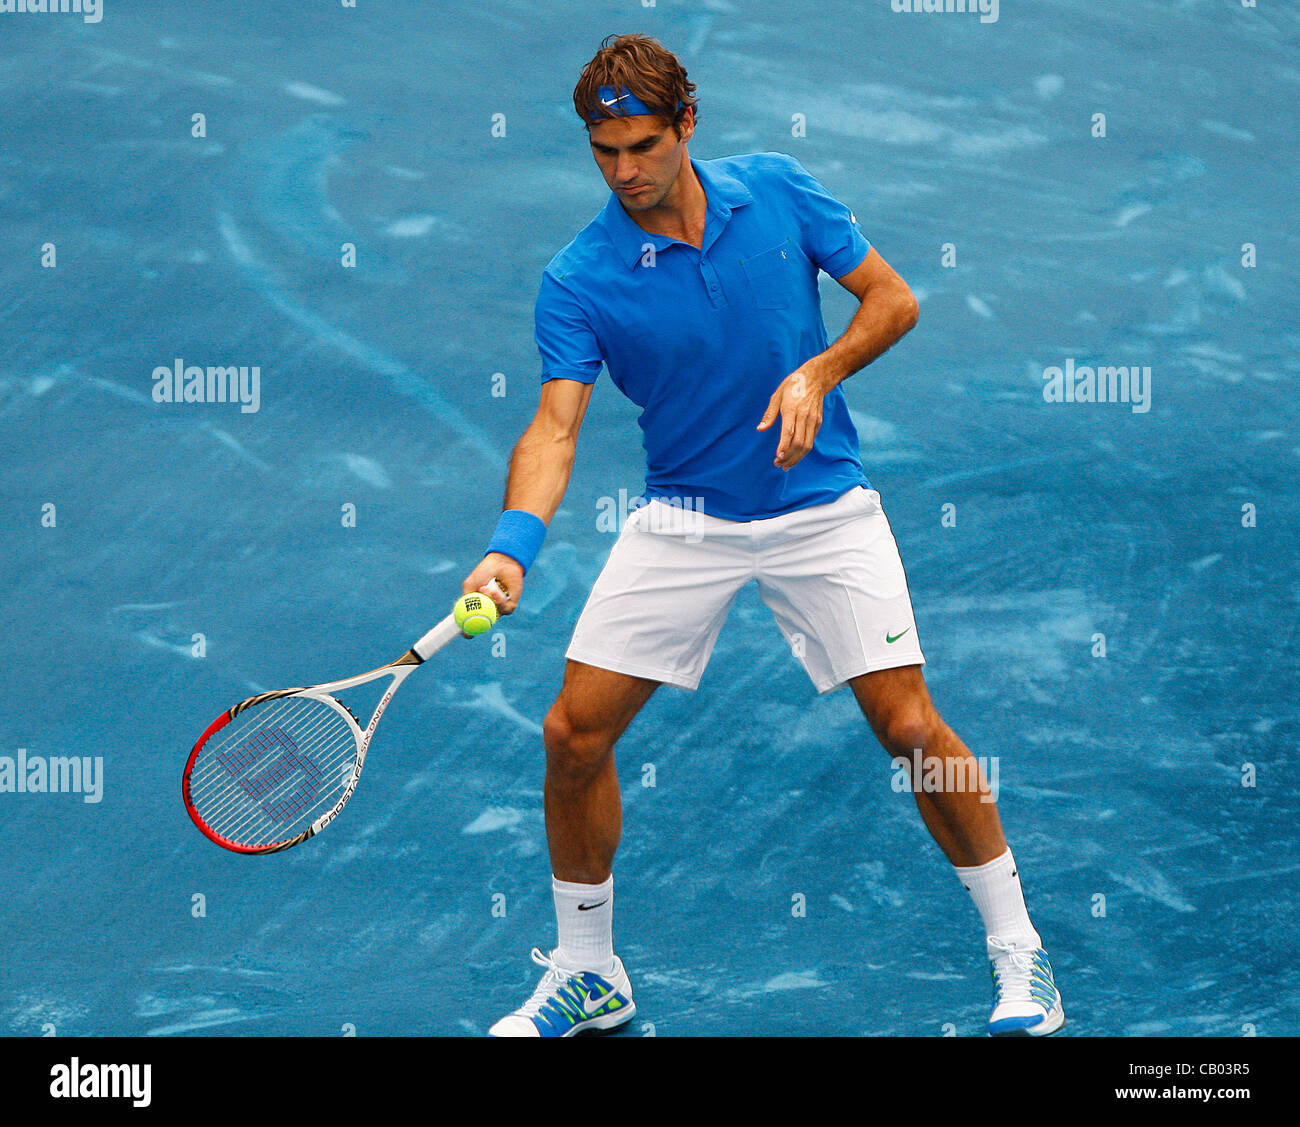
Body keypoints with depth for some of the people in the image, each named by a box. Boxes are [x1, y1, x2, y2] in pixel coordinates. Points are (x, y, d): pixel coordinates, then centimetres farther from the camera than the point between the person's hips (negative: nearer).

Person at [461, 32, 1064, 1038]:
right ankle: (587, 976, 15)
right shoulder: (579, 282, -12)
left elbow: (892, 298, 0)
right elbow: (555, 427, -20)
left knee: (910, 727, -8)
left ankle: (1018, 953, 9)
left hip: (823, 509, -1)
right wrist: (512, 548, -37)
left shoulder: (777, 190, -7)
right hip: (684, 520, 1)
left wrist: (819, 372, -18)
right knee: (575, 733, -5)